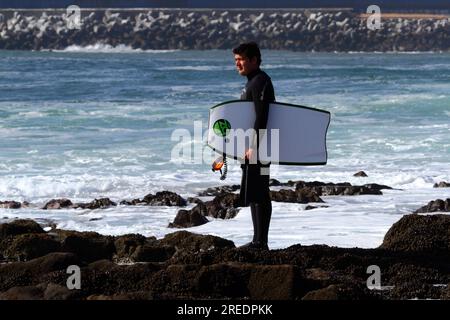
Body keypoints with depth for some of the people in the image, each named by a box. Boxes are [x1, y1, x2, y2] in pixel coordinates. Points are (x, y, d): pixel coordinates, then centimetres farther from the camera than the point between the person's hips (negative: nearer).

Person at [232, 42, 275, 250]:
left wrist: (254, 147, -25)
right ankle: (259, 241, 17)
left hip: (258, 146, -11)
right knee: (253, 194, 13)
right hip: (251, 147, 11)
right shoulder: (253, 82, 20)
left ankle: (261, 242, -11)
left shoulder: (260, 81, -13)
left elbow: (261, 116, -21)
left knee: (258, 193, -11)